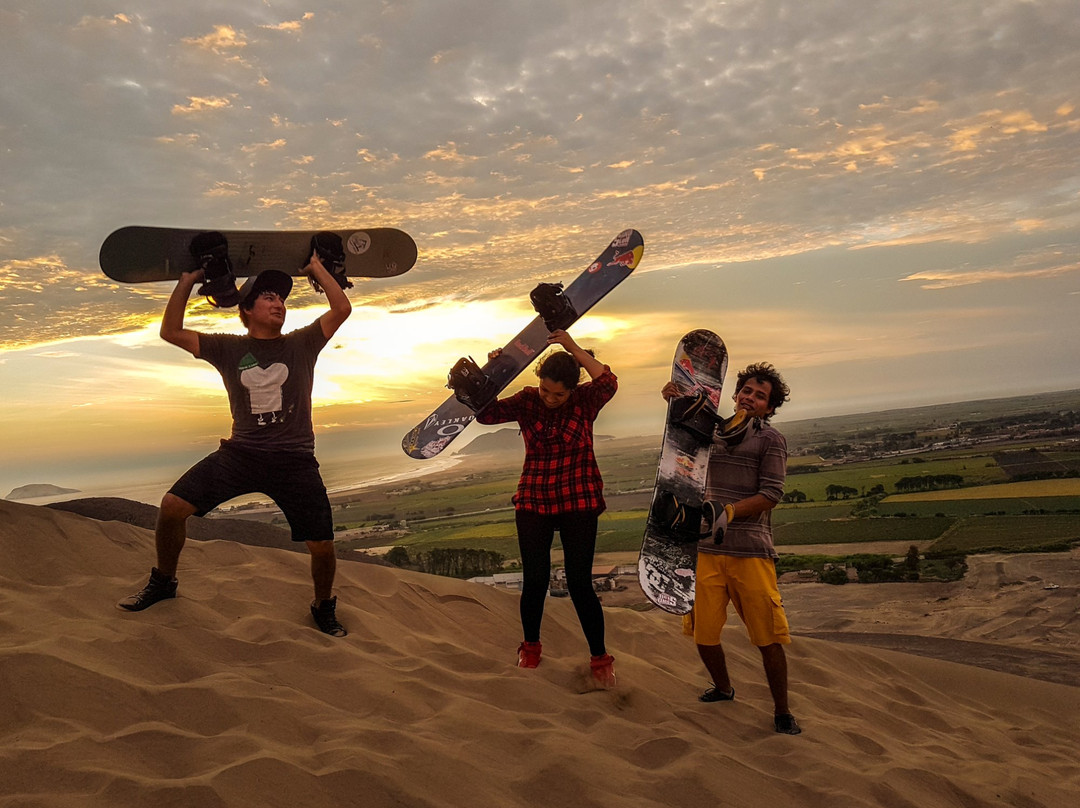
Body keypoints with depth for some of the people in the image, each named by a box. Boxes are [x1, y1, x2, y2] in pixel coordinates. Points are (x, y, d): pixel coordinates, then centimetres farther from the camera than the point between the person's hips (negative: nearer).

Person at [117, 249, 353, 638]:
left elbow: (342, 308, -3)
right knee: (172, 506, -10)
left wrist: (316, 267, 5)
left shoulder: (301, 344, 7)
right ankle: (162, 581, 19)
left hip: (294, 462, -1)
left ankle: (323, 607, 24)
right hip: (240, 454, 2)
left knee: (323, 548, -8)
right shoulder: (228, 348, 10)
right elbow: (171, 332, 6)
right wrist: (187, 281, 4)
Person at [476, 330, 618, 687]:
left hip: (578, 504, -2)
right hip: (533, 503, 2)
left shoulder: (585, 401, -8)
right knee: (535, 580, 5)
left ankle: (600, 658, 18)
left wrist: (573, 348, -29)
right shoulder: (527, 401, -2)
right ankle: (530, 647, 31)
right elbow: (486, 413, -11)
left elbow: (608, 382, -28)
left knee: (580, 584, 0)